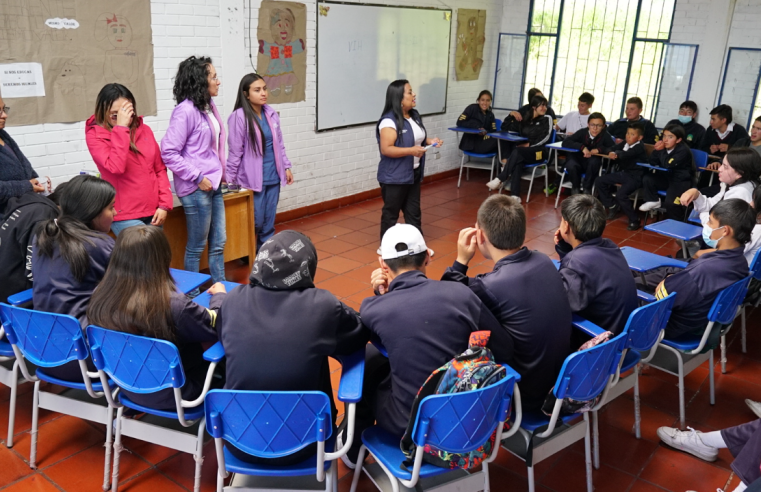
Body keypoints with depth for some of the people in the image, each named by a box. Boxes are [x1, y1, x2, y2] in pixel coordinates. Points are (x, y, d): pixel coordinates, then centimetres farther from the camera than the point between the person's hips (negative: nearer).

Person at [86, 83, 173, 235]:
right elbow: (116, 167, -23)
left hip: (152, 211, 5)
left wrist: (164, 204, 1)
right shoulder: (95, 135, -6)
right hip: (124, 216, -5)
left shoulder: (144, 130, 6)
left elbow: (160, 168, 9)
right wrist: (121, 128, -21)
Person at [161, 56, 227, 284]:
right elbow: (168, 151, -19)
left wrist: (219, 173, 13)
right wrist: (197, 177, -18)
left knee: (218, 243, 15)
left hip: (213, 184, 8)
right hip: (197, 189, -8)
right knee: (197, 246, 5)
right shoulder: (186, 110, -16)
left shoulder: (209, 106, 9)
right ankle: (193, 297, 20)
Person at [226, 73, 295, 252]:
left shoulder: (271, 114, 5)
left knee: (269, 223, 11)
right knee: (255, 222, 3)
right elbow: (235, 151, -10)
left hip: (273, 177, 5)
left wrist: (286, 167, 14)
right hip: (252, 179, -5)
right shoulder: (239, 117, -13)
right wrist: (229, 178, -6)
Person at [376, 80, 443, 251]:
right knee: (391, 213, 4)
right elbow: (386, 149, -25)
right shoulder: (389, 121, -20)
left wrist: (429, 141, 3)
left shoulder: (415, 116, 9)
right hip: (394, 177, -8)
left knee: (414, 211, 16)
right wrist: (411, 151, -32)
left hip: (413, 174, 8)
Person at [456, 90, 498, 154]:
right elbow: (459, 122, -11)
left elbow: (493, 131, 4)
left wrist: (485, 132, -19)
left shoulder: (490, 115, 12)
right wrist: (477, 127, -17)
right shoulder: (472, 108, -3)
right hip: (470, 144, -6)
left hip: (482, 143, 6)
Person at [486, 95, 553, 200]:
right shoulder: (524, 119, 18)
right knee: (517, 161, -33)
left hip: (539, 152, -3)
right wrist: (511, 115, 8)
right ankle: (515, 195, -44)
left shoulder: (547, 119, 9)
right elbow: (505, 128, 24)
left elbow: (545, 137, -5)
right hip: (524, 152, 3)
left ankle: (500, 179, -30)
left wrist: (529, 144, -15)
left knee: (517, 152, -33)